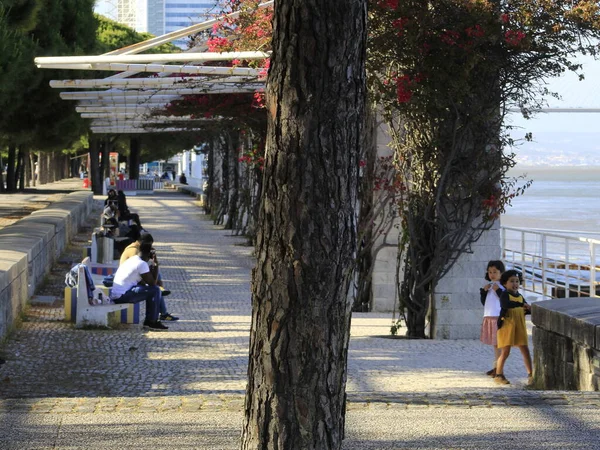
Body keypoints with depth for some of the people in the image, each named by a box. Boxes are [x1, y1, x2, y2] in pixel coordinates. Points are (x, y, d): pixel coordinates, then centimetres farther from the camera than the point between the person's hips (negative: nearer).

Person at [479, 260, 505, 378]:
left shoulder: (502, 286, -7)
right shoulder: (488, 286, 14)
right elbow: (484, 302, 15)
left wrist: (498, 290, -20)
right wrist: (483, 291, 1)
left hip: (499, 318, -7)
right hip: (488, 317, 7)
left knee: (498, 343, -9)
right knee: (494, 343, 12)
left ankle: (498, 366, -9)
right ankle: (496, 367, 18)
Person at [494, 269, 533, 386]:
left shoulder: (520, 297, 14)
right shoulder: (505, 295, -7)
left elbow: (525, 310, 20)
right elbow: (506, 304, -28)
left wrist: (530, 309, -3)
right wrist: (521, 305, -31)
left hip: (520, 327, 6)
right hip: (506, 327, -6)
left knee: (525, 350, 2)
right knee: (505, 352, -2)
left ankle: (530, 375, 6)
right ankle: (498, 375, 11)